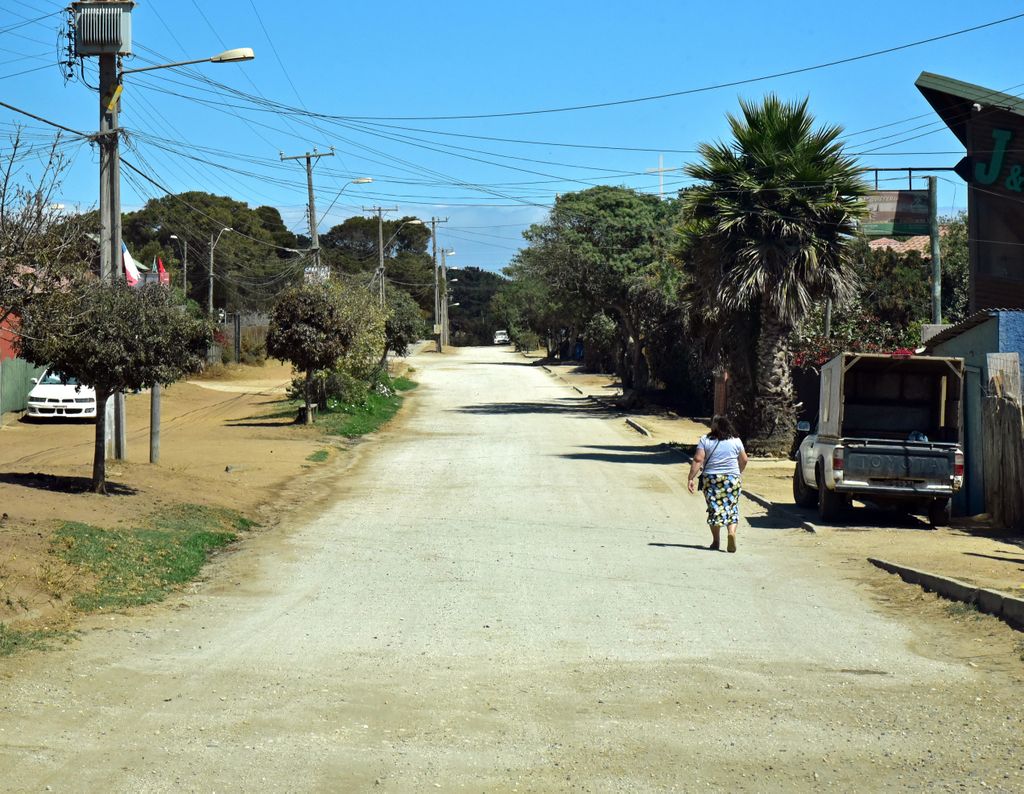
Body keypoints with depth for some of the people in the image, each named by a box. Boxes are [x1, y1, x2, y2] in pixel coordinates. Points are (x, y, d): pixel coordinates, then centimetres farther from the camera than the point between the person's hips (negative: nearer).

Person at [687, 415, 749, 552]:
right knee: (731, 508, 7)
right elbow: (744, 460, 10)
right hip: (732, 479, 1)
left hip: (711, 478, 0)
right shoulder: (736, 441, 3)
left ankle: (716, 541, 9)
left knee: (714, 508, 8)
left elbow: (698, 459, -10)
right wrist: (738, 473, 28)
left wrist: (691, 478, -9)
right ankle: (732, 532, -19)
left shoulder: (705, 440, -3)